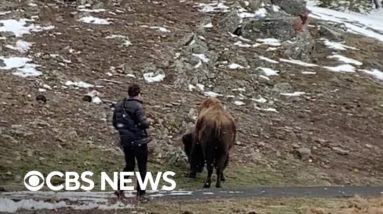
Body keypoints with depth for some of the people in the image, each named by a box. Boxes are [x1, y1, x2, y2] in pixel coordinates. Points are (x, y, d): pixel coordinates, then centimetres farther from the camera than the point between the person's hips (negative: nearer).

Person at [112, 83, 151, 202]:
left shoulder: (119, 105, 5)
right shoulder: (137, 106, -17)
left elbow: (115, 123, 11)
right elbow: (144, 123, -22)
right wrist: (147, 123, -1)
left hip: (125, 141, 6)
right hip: (139, 141, -6)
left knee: (129, 165, 22)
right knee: (142, 168, 5)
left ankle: (120, 188, 12)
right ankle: (140, 193, 5)